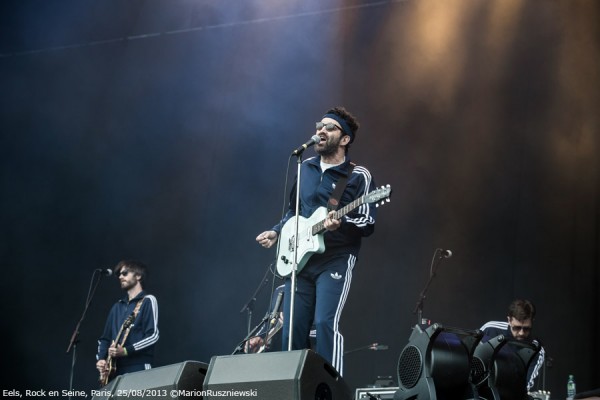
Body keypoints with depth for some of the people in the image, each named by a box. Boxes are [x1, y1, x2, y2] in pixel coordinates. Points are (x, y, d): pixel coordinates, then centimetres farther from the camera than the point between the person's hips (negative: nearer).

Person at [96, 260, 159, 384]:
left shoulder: (148, 301, 2)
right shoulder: (117, 307, 22)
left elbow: (153, 336, -9)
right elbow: (105, 338, 21)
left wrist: (125, 351, -17)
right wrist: (100, 359, 2)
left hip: (138, 369, -6)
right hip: (114, 371, 6)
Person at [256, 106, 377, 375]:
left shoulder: (358, 176, -3)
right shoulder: (304, 168, 14)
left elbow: (368, 224, -8)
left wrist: (340, 223, -26)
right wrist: (277, 232, 9)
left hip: (336, 259, -5)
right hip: (300, 259, 6)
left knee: (325, 324, -20)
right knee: (292, 329, 3)